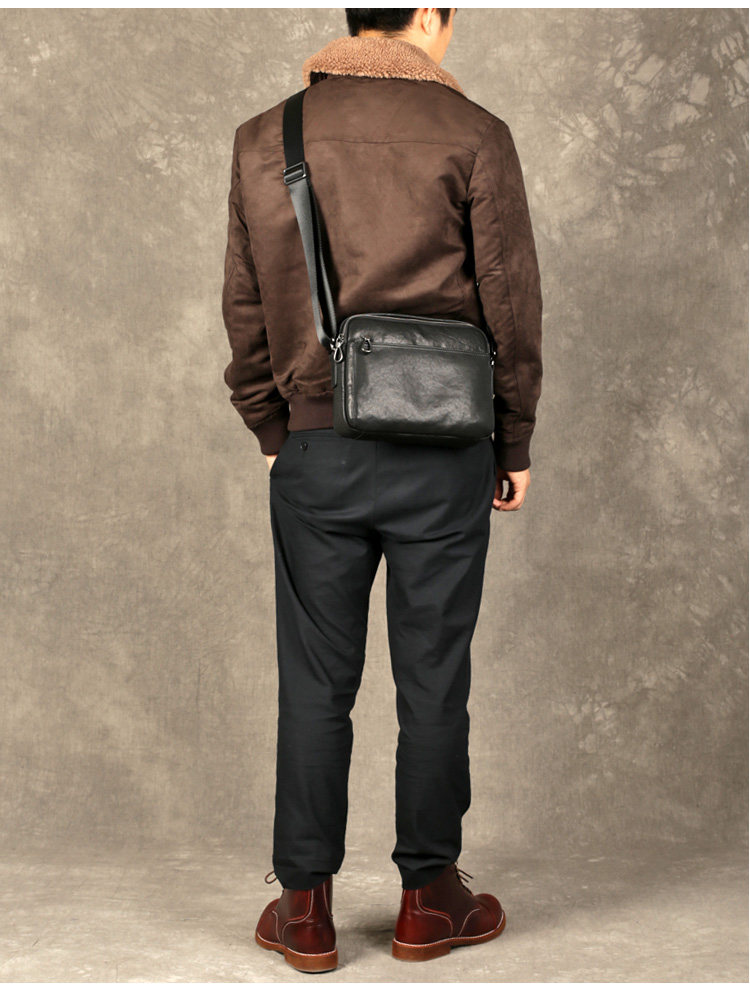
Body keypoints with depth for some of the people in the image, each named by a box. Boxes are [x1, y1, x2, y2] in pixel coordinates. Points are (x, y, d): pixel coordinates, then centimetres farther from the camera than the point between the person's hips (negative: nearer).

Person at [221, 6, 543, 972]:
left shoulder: (265, 139, 5)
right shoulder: (474, 135, -3)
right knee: (433, 678, 9)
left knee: (314, 680, 9)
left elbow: (245, 308, 7)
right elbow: (512, 305, -2)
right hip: (443, 456, -1)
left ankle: (306, 908, 17)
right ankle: (429, 899, 20)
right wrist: (515, 443, 8)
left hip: (316, 453, 2)